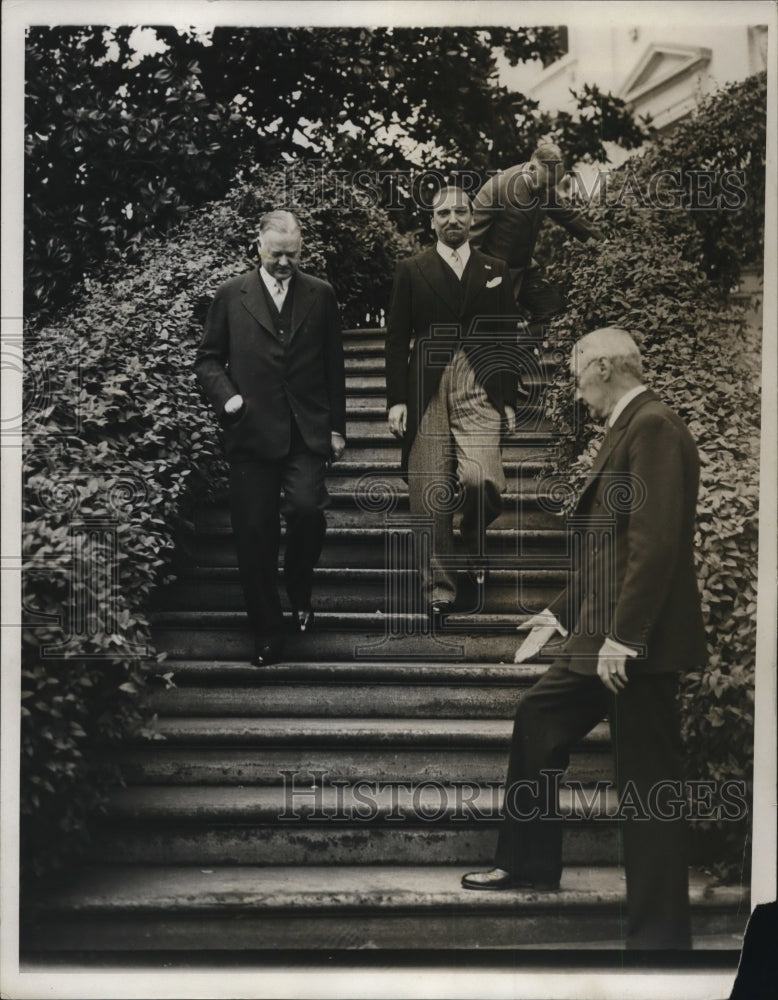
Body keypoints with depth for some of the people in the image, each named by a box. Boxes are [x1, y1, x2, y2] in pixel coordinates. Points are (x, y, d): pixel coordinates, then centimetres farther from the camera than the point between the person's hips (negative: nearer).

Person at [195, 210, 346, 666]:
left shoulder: (320, 295, 9)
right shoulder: (232, 295, 6)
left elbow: (334, 366, 11)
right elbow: (208, 358, 10)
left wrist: (336, 427, 9)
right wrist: (225, 394, -9)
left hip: (307, 434, 0)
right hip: (252, 432, 0)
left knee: (306, 510, -19)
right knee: (255, 536, 1)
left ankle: (300, 594, 12)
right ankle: (267, 635, 14)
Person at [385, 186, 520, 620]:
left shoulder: (495, 272, 13)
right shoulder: (412, 271, 9)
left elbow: (507, 340, 13)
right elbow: (397, 339, 6)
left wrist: (510, 399, 7)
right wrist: (397, 399, -2)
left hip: (479, 390, 0)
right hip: (426, 391, 0)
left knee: (482, 480, -19)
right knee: (430, 497, -2)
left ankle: (473, 535, 15)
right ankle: (439, 587, 10)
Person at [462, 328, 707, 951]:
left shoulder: (654, 428, -14)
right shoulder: (627, 430, 16)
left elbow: (656, 539, -23)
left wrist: (624, 636, -24)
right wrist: (563, 612, 23)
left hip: (640, 642, -11)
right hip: (604, 635, 11)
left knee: (650, 782, -3)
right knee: (537, 722, 20)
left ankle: (659, 933, 7)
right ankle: (529, 865, 35)